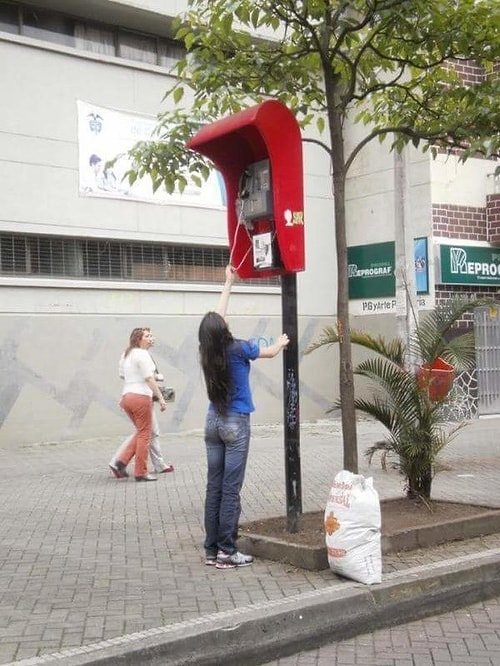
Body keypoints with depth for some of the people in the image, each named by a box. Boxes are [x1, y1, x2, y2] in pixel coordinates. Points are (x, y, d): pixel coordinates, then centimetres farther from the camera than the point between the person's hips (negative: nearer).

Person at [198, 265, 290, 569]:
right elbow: (270, 352, 6)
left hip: (213, 423, 6)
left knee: (214, 487, 6)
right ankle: (227, 552, -1)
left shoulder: (208, 350, 1)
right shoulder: (238, 349, -12)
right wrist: (282, 342, 28)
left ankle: (212, 549, 10)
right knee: (231, 489, -4)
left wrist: (229, 284, 27)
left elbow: (216, 316, 17)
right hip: (236, 424, -6)